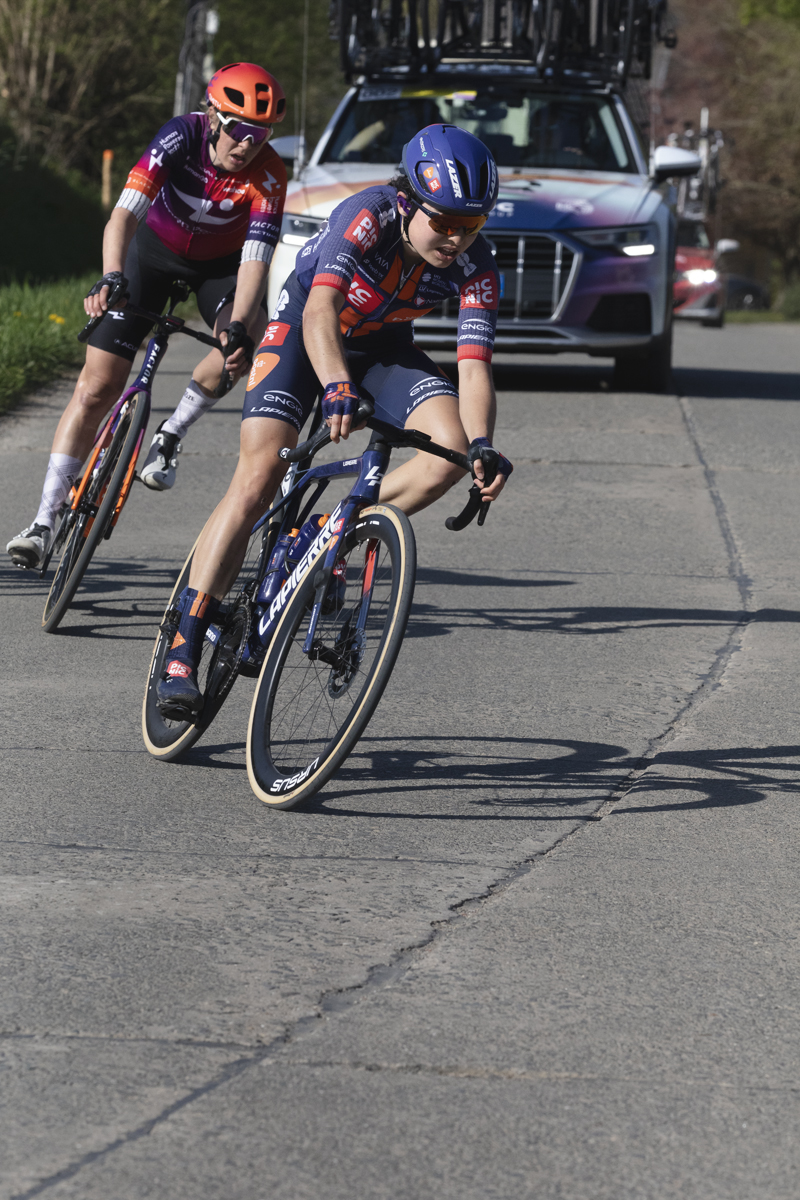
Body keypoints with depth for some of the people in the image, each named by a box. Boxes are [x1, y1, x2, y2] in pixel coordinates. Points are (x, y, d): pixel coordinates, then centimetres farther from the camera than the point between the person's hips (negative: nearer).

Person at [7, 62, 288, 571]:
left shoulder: (268, 176, -28)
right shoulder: (182, 137, -30)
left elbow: (255, 260, -33)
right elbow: (126, 211, -38)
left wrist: (238, 328, -49)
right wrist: (111, 279, -54)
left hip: (220, 262, 1)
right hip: (156, 249, -1)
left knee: (251, 337, -32)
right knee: (97, 387, -9)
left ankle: (170, 436, -8)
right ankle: (45, 521, -6)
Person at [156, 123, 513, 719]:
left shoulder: (475, 266, -23)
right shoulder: (368, 218, -35)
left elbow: (474, 367, -27)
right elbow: (320, 312, -47)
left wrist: (482, 445, -46)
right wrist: (336, 388, -65)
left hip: (383, 346, 4)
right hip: (304, 332, -4)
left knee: (451, 451, -22)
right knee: (260, 475, -19)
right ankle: (182, 653, -18)